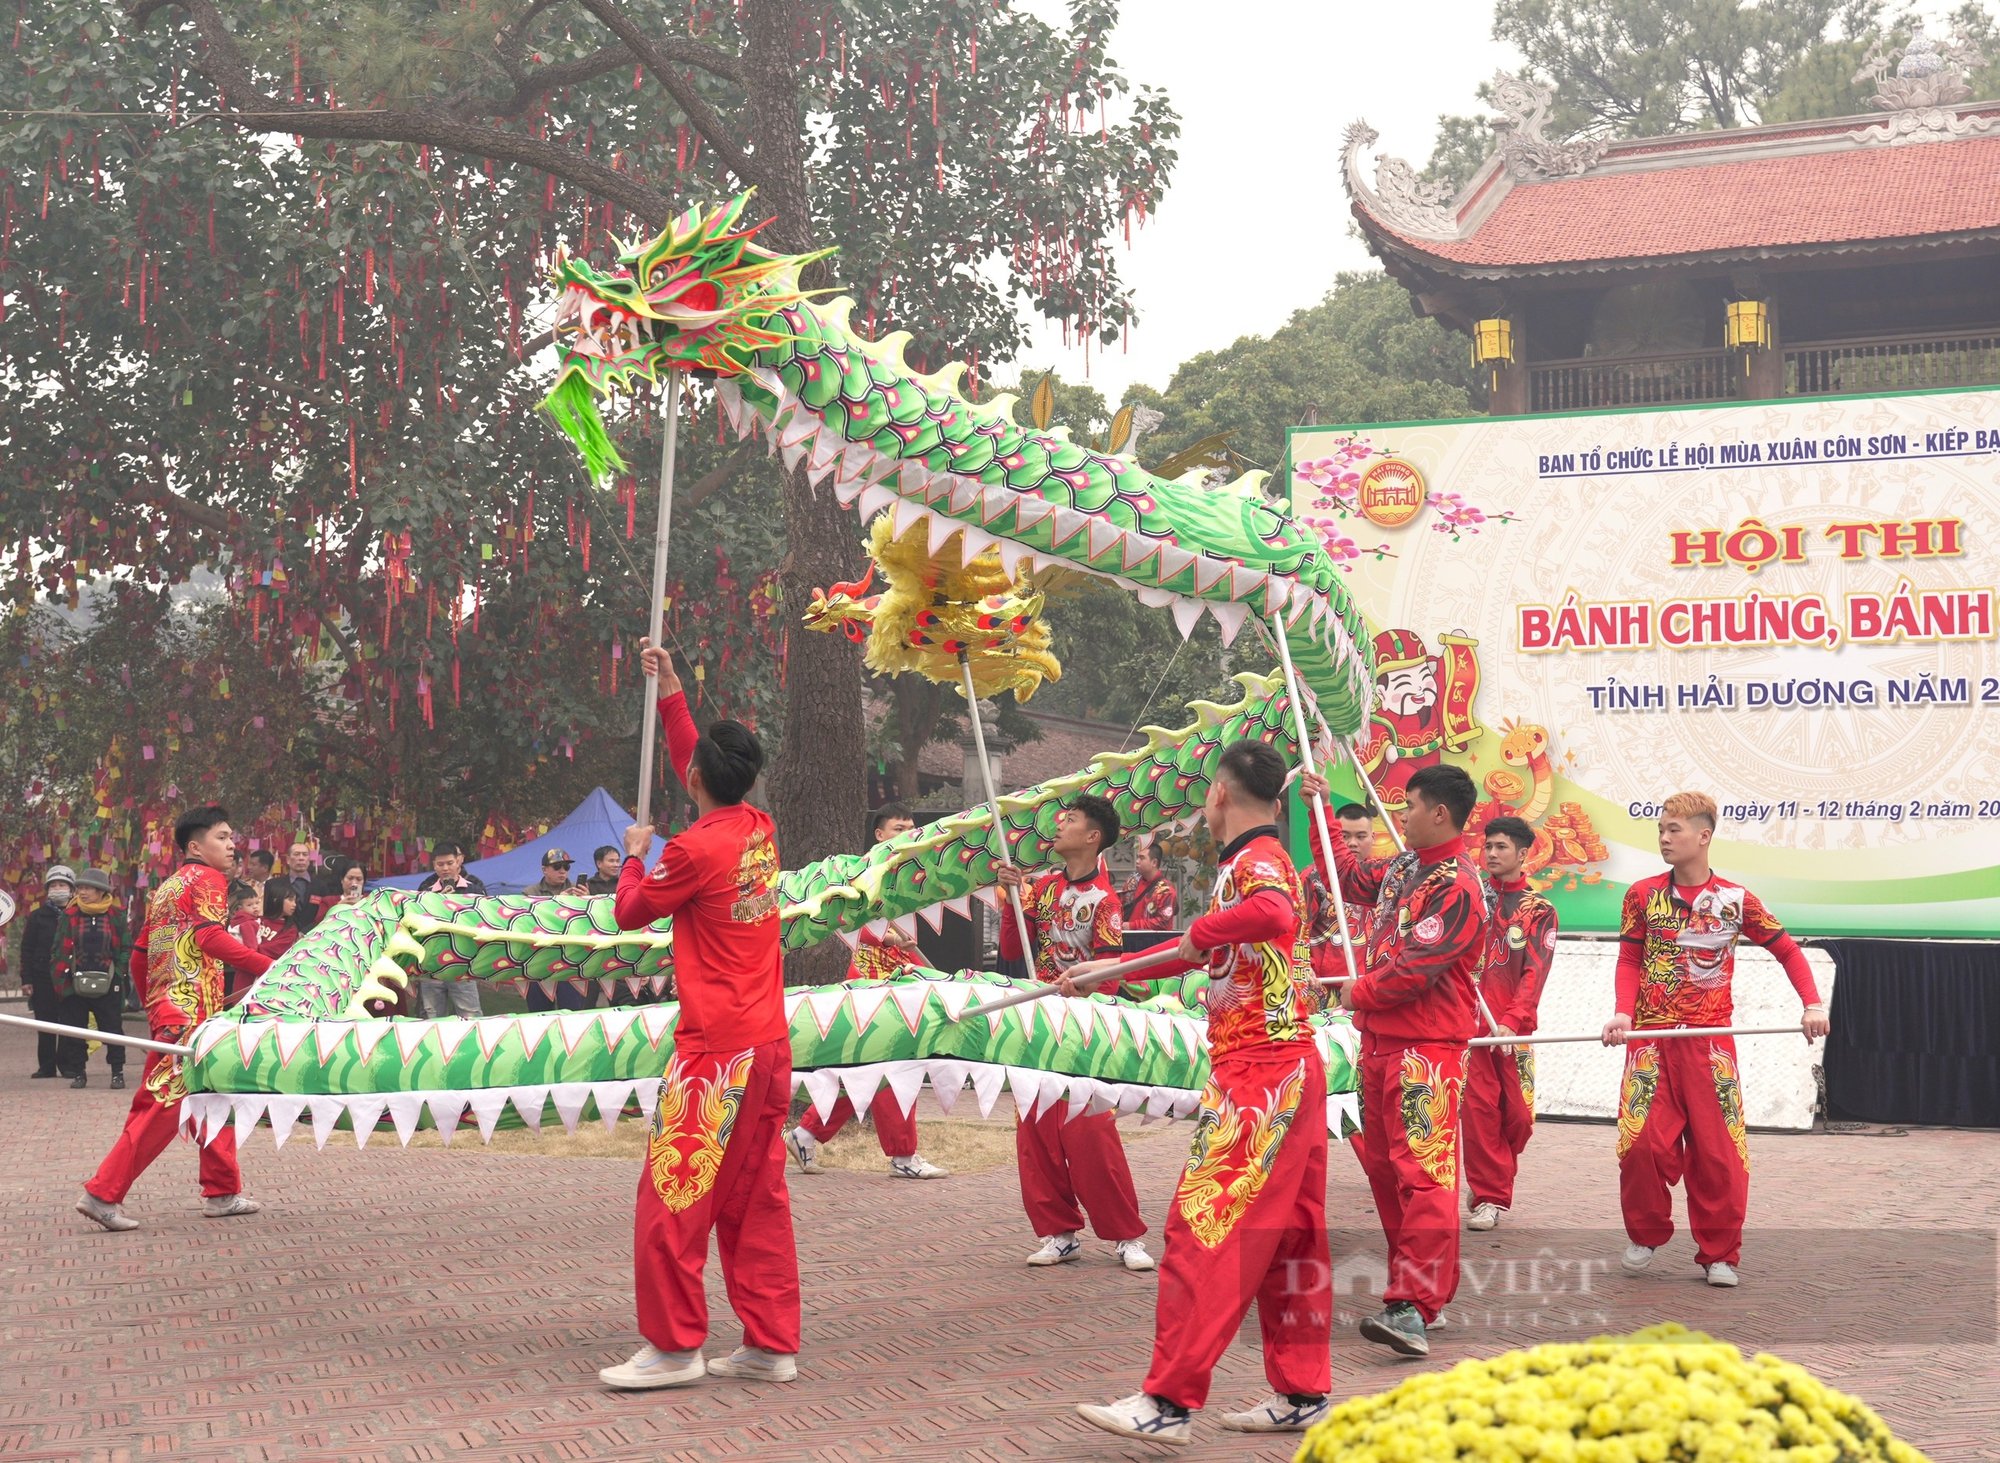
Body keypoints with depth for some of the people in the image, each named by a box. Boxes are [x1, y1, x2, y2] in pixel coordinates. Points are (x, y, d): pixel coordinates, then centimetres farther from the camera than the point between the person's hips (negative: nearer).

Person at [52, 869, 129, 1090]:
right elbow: (60, 949, 8)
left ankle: (117, 1072, 9)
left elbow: (124, 949, 7)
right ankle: (78, 1072, 17)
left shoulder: (116, 916, 3)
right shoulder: (70, 915, 6)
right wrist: (60, 978, 0)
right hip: (76, 983, 2)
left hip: (107, 985, -2)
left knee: (112, 1029, 1)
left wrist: (119, 975, -3)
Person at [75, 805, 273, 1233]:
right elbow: (210, 935, -21)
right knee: (168, 1105, -10)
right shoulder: (207, 878, -4)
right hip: (192, 1009, -10)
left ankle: (222, 1192, 20)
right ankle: (103, 1194, -11)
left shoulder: (166, 888, 21)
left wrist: (153, 1003, 30)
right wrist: (265, 966, -26)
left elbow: (139, 956, 21)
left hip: (166, 1003, 10)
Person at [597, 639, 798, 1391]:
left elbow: (630, 912, 2)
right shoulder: (760, 831, 6)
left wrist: (636, 852, 19)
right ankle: (771, 1344, 11)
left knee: (672, 1199, 0)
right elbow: (694, 760, 24)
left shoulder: (695, 849, -14)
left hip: (715, 1051, -8)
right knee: (757, 1201, 10)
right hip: (770, 1045, 8)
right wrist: (669, 689, 29)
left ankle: (674, 1347, 3)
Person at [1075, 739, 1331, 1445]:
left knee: (1205, 1230, -9)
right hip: (1284, 1072, 10)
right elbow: (1200, 954, 30)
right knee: (1285, 1236, 12)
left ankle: (1167, 1402, -8)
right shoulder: (1255, 861, 18)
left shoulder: (1256, 859, -13)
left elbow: (1275, 913, -38)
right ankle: (1302, 1393, 18)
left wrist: (1202, 929, -22)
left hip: (1259, 1076, -10)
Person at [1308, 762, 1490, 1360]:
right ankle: (1418, 1285, 21)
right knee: (1383, 1168, 13)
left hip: (1427, 1047, -10)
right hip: (1379, 1040, 10)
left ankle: (1414, 1308, -23)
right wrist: (1322, 811, 32)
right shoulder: (1401, 869, 13)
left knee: (1422, 1170, -15)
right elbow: (1351, 876, 33)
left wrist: (1359, 994, -5)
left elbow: (1417, 968, -21)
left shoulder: (1457, 886, -15)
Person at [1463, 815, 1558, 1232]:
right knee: (1479, 1110, -4)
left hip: (1514, 1026, 0)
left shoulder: (1539, 911, 5)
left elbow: (1534, 973, -5)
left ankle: (1491, 1180, 20)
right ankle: (1489, 1197, 5)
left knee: (1517, 1113, 1)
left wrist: (1511, 1021, -17)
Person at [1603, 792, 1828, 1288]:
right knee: (1644, 1142, -8)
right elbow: (1629, 960, 6)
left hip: (1710, 1042, 0)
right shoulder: (1643, 895, 4)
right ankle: (1646, 1234, 16)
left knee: (1718, 1150, -2)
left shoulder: (1736, 900, 3)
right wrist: (1624, 1012, -11)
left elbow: (1787, 950, 11)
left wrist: (1813, 1005, -2)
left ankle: (1718, 1254, 12)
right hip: (1651, 1038, 0)